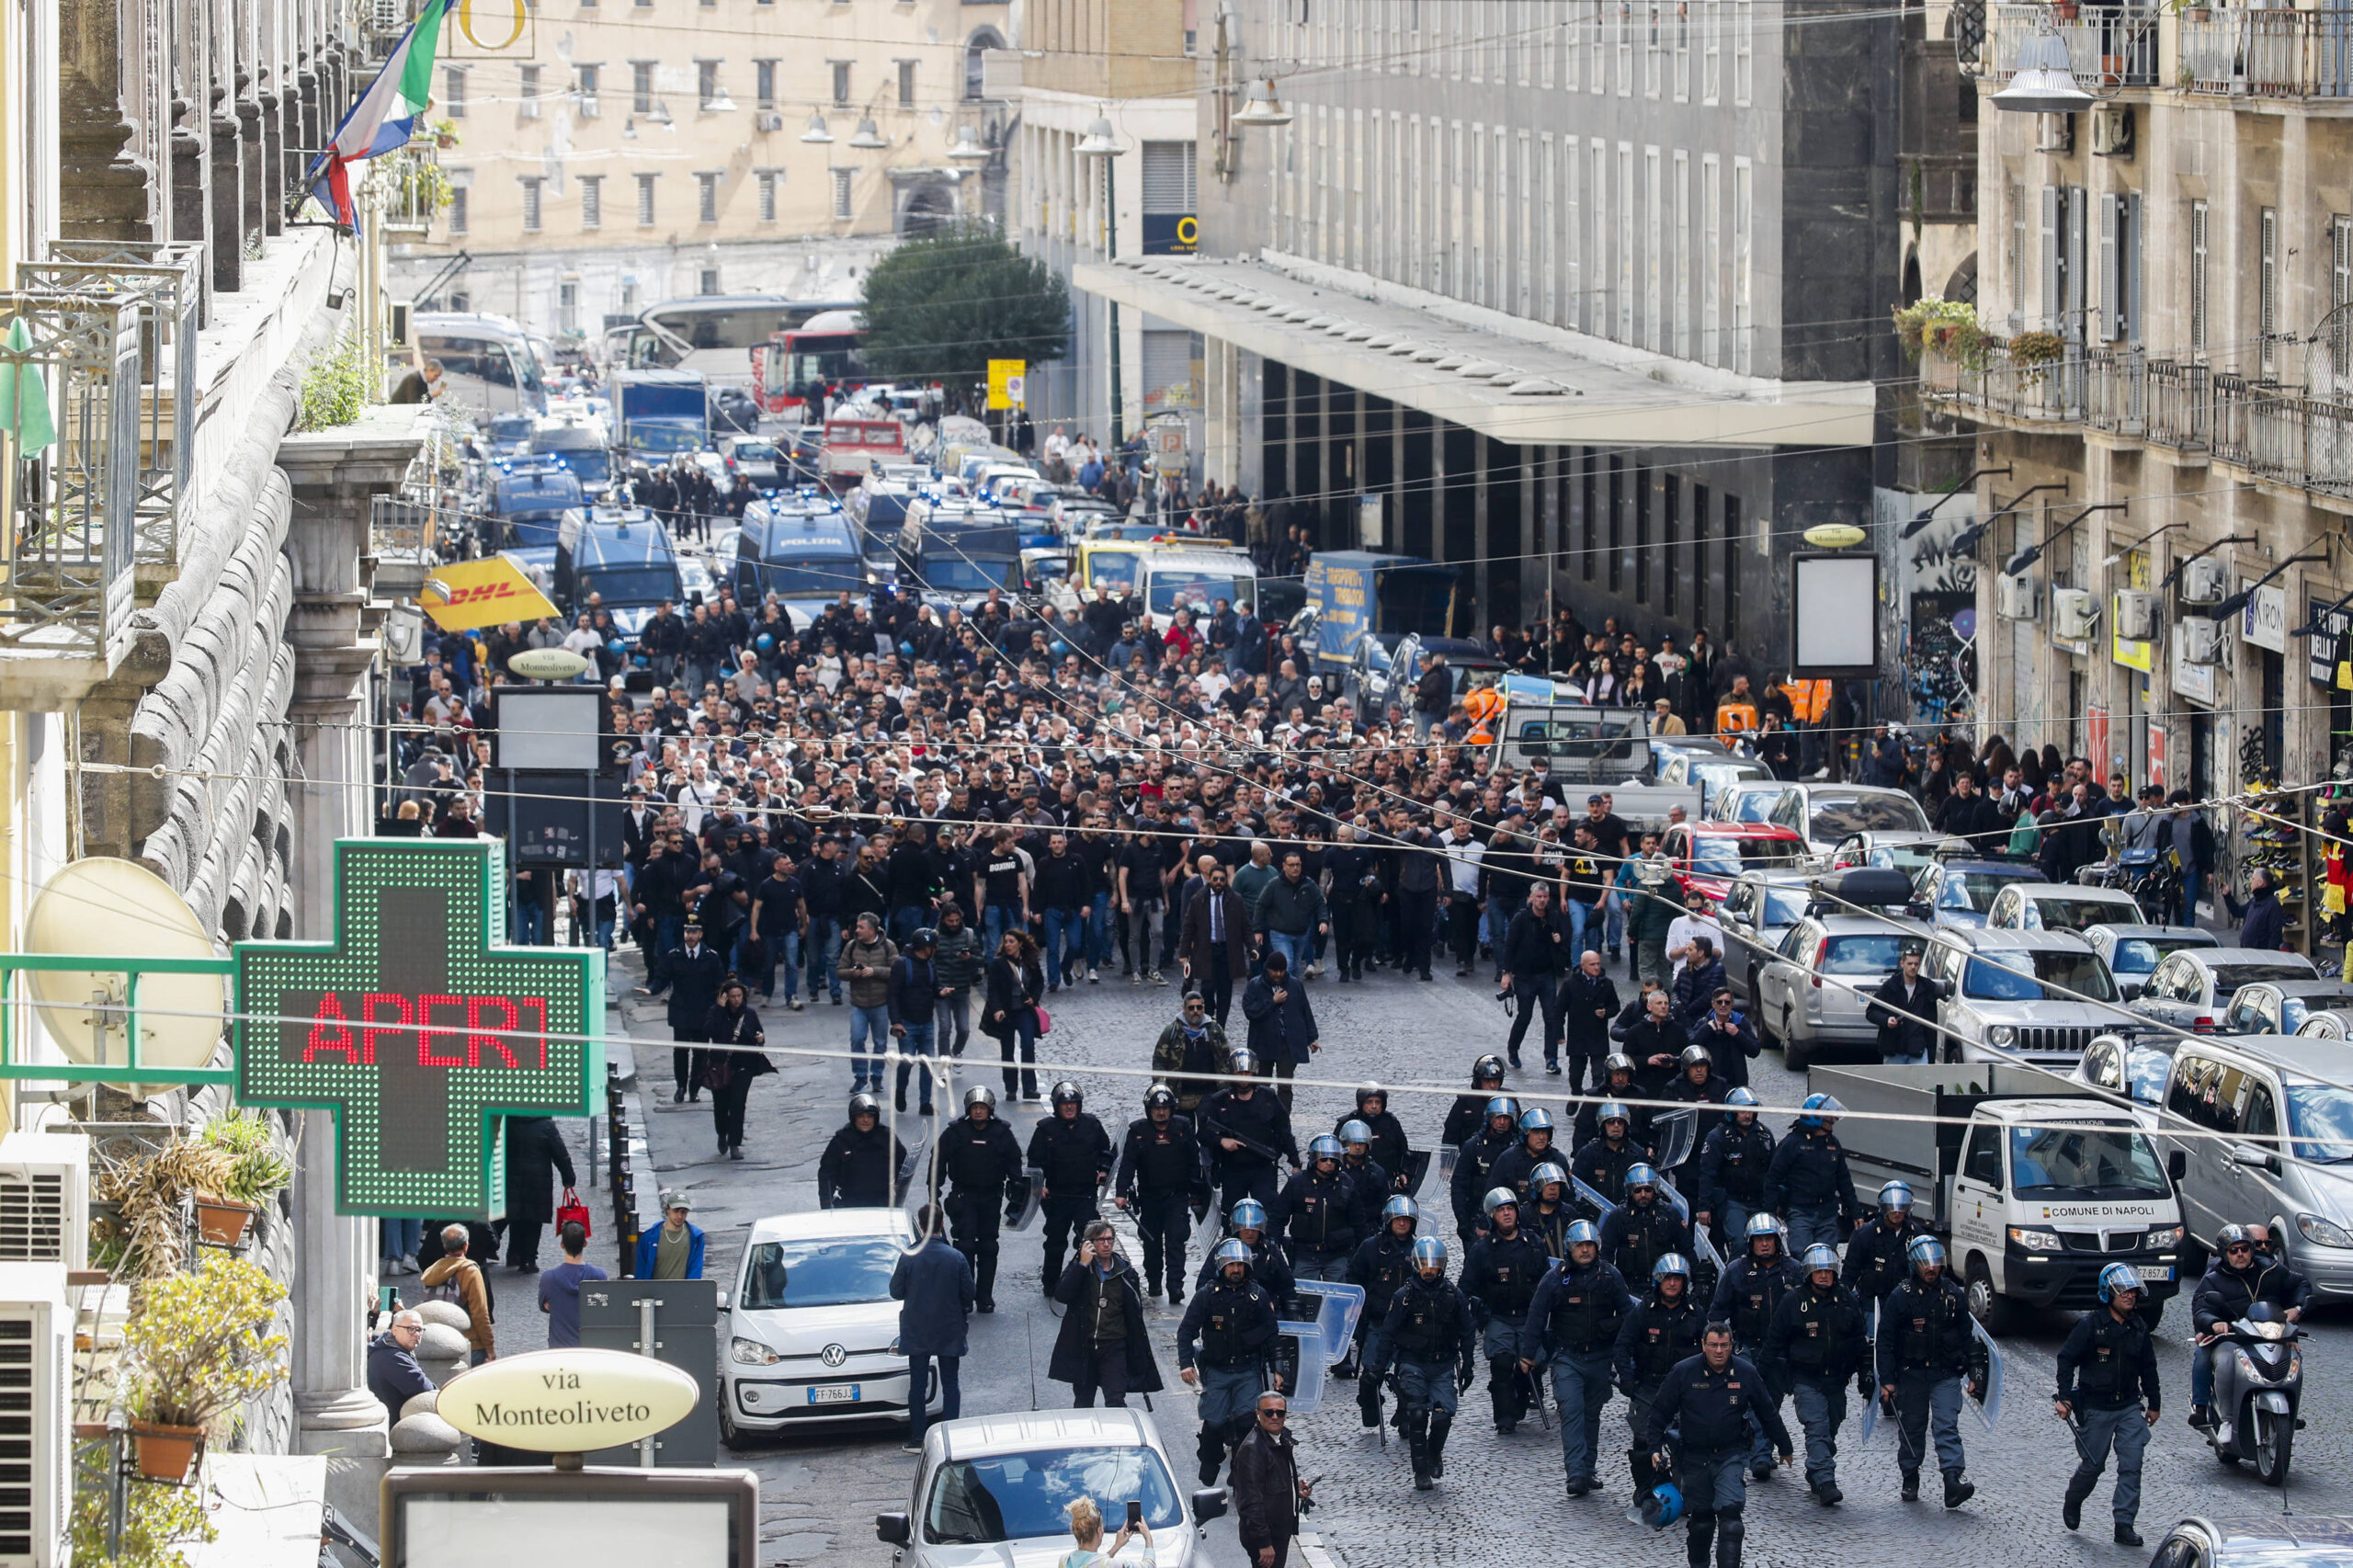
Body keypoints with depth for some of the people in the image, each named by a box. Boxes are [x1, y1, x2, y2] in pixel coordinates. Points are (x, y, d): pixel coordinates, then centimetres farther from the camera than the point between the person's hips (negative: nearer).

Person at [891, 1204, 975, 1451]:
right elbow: (968, 1294, -3)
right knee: (950, 1384, 9)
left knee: (918, 1384, 8)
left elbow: (896, 1292, -5)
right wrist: (963, 1315, 17)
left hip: (916, 1332, 0)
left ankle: (918, 1438, 8)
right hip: (949, 1331, 0)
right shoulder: (956, 1258, -11)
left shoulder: (908, 1257, -13)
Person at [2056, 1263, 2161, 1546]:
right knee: (2093, 1465, 5)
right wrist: (2064, 1396, -13)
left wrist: (2153, 1403, 21)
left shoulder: (2139, 1329, 7)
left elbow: (2148, 1368, 18)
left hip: (2129, 1406, 4)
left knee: (2131, 1465, -7)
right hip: (2095, 1408, -4)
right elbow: (2067, 1359, -6)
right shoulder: (2089, 1326, -9)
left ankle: (2124, 1525, -5)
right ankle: (2072, 1502, 36)